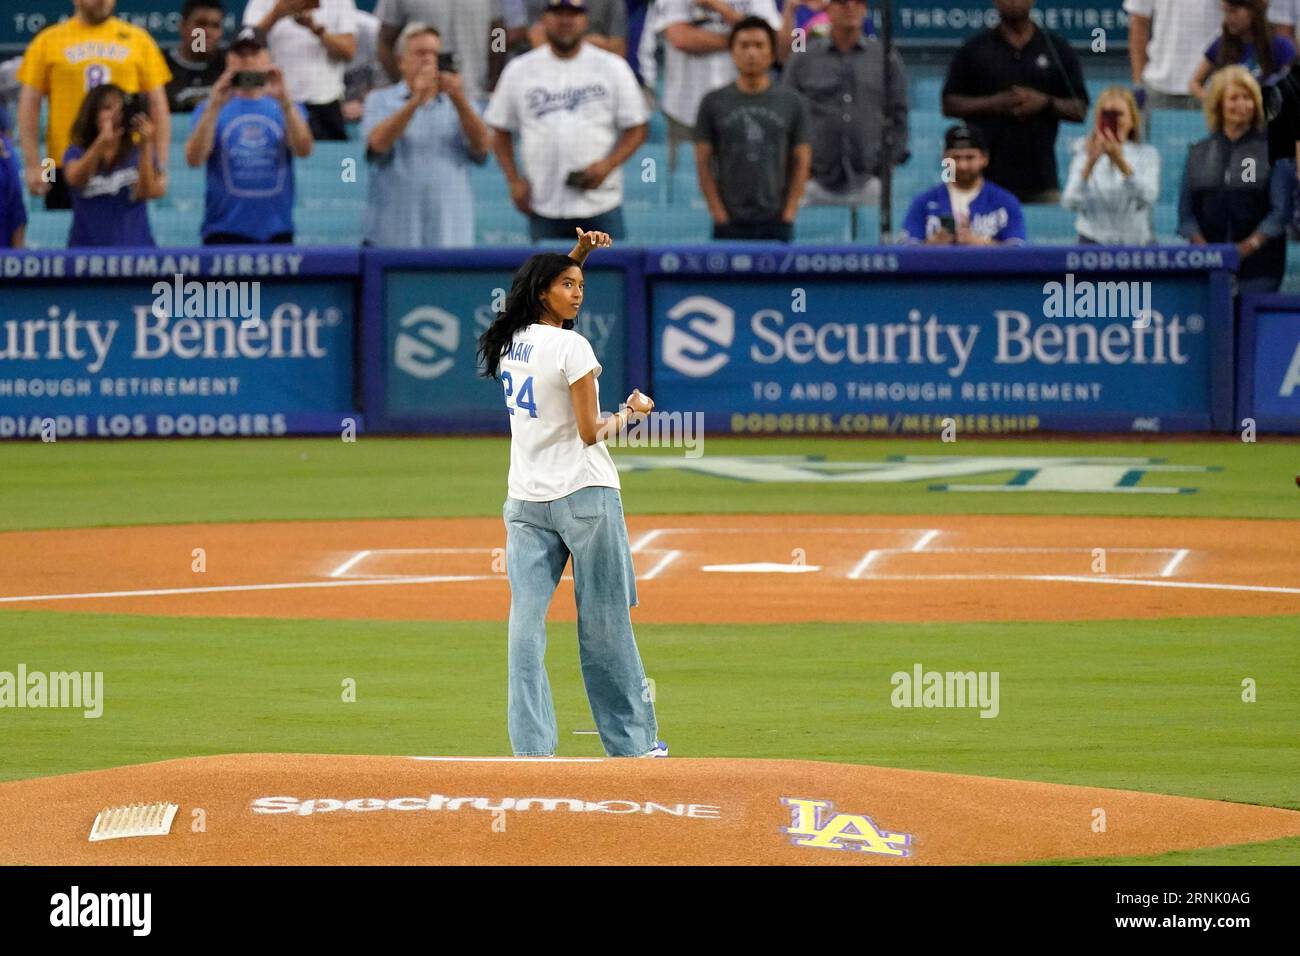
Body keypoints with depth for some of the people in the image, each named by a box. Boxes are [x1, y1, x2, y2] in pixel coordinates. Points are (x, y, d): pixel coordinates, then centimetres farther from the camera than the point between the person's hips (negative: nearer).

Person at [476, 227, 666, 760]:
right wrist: (631, 414, 4)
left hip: (524, 503, 6)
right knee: (604, 625, 3)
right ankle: (632, 741, 12)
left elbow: (547, 288, 31)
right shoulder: (571, 347, -14)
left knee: (526, 621, -2)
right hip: (584, 496, -6)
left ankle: (531, 745, -10)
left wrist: (577, 254, 25)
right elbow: (590, 433, -13)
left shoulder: (507, 343, 8)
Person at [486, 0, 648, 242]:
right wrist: (514, 181, -2)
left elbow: (636, 128, 3)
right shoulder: (520, 70, 7)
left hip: (601, 204, -1)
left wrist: (607, 165, -13)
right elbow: (501, 131, 12)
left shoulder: (612, 67, 4)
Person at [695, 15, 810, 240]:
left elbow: (802, 162, 7)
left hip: (776, 223, 0)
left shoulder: (792, 103, 7)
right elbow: (703, 163, 4)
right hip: (730, 223, 0)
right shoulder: (713, 103, 5)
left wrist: (789, 213, -2)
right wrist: (719, 213, -4)